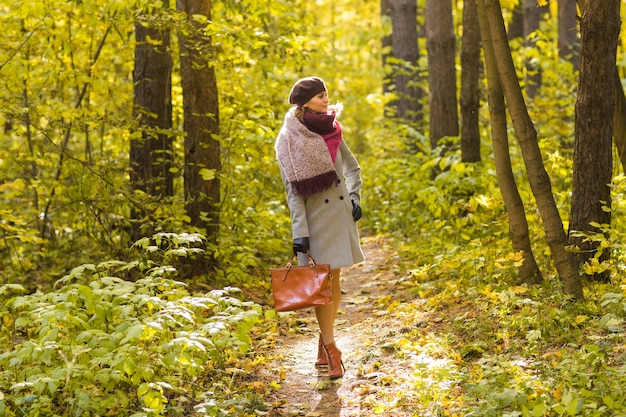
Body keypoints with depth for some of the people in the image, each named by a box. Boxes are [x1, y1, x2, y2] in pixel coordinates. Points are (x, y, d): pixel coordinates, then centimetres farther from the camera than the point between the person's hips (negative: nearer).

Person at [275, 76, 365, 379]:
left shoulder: (330, 131, 7)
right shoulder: (289, 141, -8)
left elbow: (352, 167, 20)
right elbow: (293, 190, -10)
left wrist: (355, 199, 5)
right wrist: (299, 233, -15)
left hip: (340, 213, 5)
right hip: (315, 216, -5)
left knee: (335, 281, 8)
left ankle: (324, 344, 20)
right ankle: (331, 350, 2)